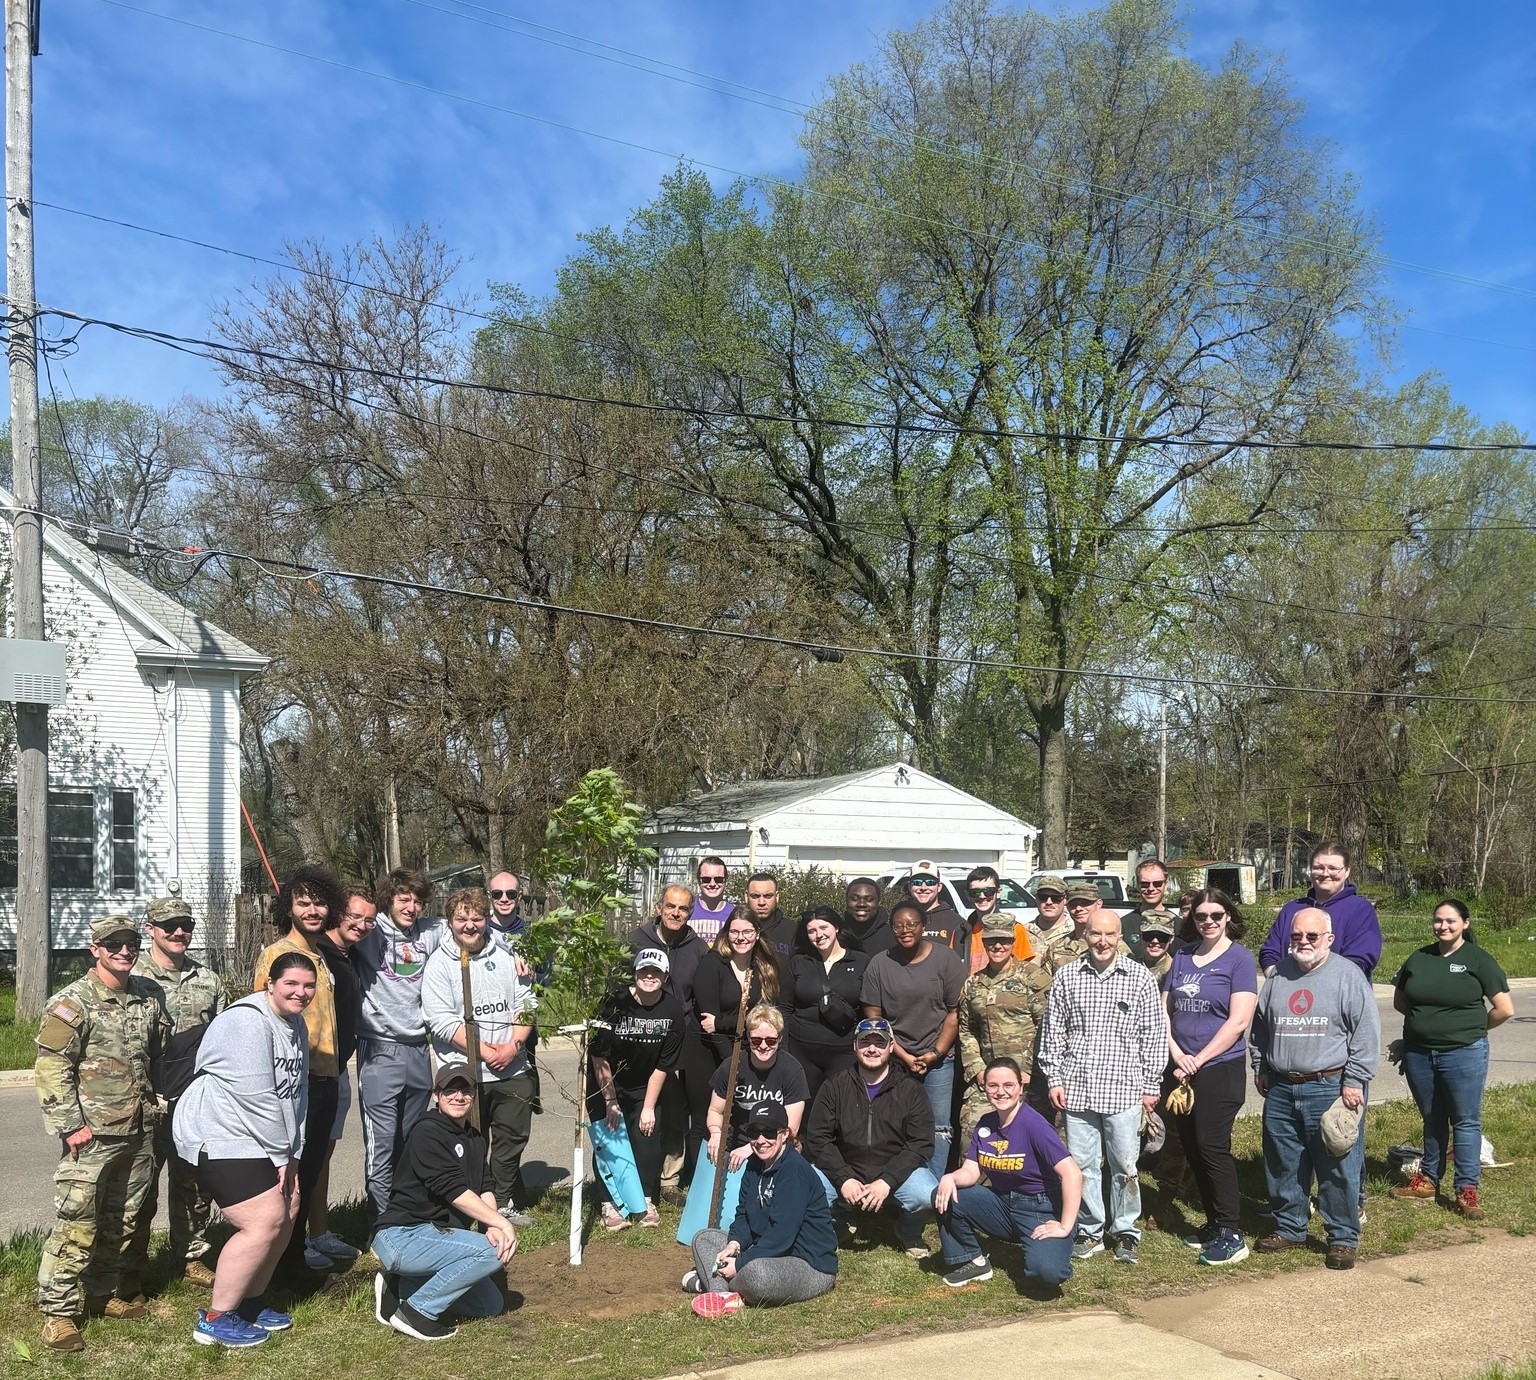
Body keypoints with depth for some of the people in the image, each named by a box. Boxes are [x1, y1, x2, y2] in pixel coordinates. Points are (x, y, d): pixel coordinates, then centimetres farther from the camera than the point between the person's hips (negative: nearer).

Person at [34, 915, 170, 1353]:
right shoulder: (71, 1002, -9)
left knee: (121, 1221, 15)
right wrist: (71, 1125, -15)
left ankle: (104, 1292, 30)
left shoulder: (149, 996, 8)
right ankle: (58, 1311, 3)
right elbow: (50, 1068, -12)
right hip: (92, 1135, -6)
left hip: (139, 1133, 6)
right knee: (76, 1225, -6)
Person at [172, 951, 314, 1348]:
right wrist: (281, 1155, -15)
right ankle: (215, 1319, -4)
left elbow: (298, 1092, 12)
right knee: (265, 1222, -16)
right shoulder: (248, 1022, -22)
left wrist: (291, 1153, 5)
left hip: (264, 1140, 10)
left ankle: (251, 1302, 25)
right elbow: (258, 1098, -23)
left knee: (287, 1214, 8)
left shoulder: (295, 1024, 11)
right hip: (221, 1139, -10)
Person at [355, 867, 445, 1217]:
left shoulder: (432, 932, 6)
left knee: (410, 1146, 15)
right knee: (381, 1146, -7)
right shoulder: (371, 932, -5)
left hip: (418, 1051, 5)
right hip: (379, 1052, -5)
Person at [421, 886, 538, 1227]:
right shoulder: (440, 964, -6)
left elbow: (525, 1003, 6)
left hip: (512, 1070, 4)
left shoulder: (505, 956, 7)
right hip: (465, 1073, -4)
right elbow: (442, 1021, -14)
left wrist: (513, 1046, -9)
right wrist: (486, 1051, -16)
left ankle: (506, 1204, 28)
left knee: (512, 1138, 12)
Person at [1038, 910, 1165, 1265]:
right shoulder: (1066, 976, 5)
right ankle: (1089, 1232, 21)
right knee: (1082, 1165, 7)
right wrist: (1054, 1079, 4)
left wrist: (1151, 1086, 1)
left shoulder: (1140, 977, 1)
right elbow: (1053, 1031, 9)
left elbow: (1153, 1036, 3)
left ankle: (1126, 1233, 20)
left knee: (1125, 1167, 3)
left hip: (1123, 1090, -2)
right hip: (1077, 1089, 2)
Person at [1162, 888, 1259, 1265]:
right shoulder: (1182, 958, 12)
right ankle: (1213, 1223, 21)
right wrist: (1178, 1055, -5)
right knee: (1192, 1149, 8)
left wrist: (1198, 1060, -11)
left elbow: (1238, 1021, -12)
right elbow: (1164, 1010, 11)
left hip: (1220, 1068, -6)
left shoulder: (1240, 958, -5)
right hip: (1181, 1070, 6)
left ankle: (1231, 1235, -1)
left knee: (1212, 1147, -8)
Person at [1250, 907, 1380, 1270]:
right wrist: (1261, 1067, 18)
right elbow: (1260, 1026, 22)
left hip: (1330, 1088, -5)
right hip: (1281, 1090, 5)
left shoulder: (1348, 975, -4)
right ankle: (1289, 1228, 27)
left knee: (1339, 1168, -1)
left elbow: (1366, 1032, -8)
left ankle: (1343, 1237, 11)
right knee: (1283, 1165, 13)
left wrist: (1354, 1080, -11)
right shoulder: (1279, 975, 11)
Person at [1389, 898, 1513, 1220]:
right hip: (1418, 1053, 4)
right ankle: (1428, 1179, 26)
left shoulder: (1478, 960, -6)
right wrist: (1428, 1019, 8)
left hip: (1464, 1054, -4)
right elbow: (1399, 1001, 17)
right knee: (1432, 1119, 16)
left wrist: (1472, 1027, 2)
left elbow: (1505, 1009, -7)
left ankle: (1467, 1190, 7)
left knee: (1465, 1121, 2)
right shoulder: (1418, 959, 7)